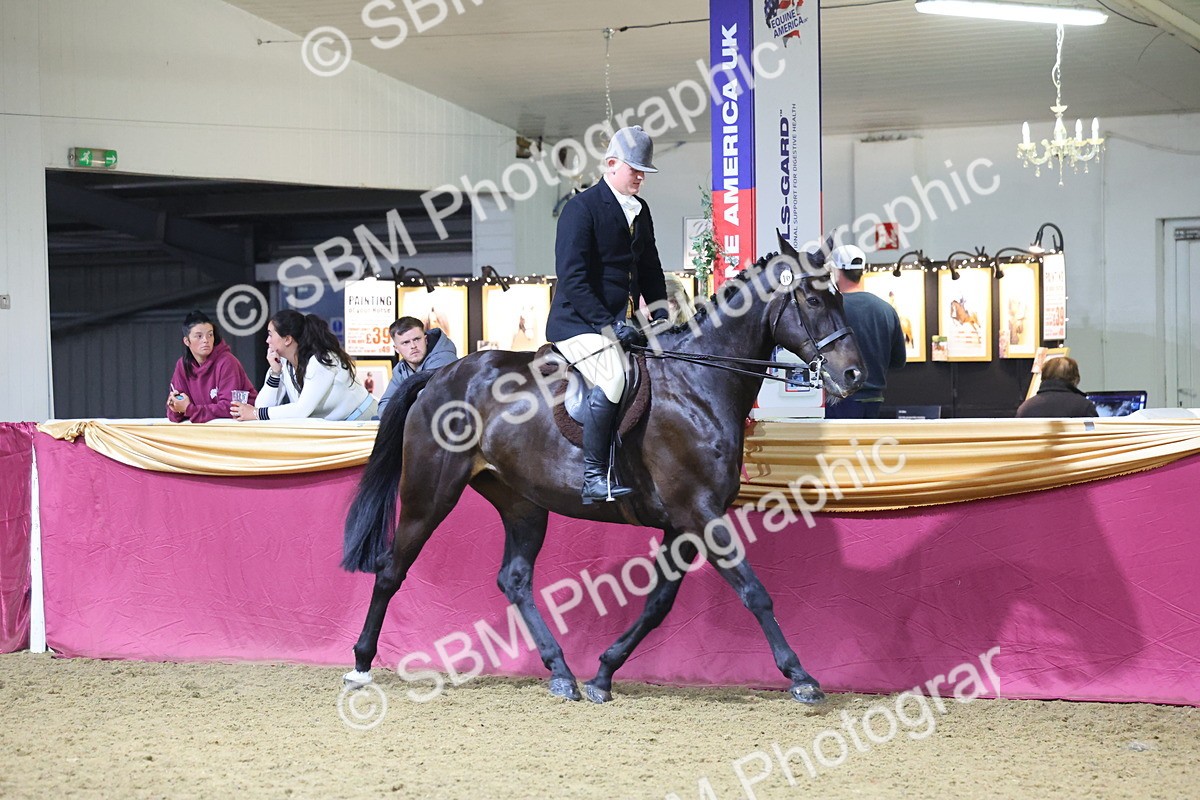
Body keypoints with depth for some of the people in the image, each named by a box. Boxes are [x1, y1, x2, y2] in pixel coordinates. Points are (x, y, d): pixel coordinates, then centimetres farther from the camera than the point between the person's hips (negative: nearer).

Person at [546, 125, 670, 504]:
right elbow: (572, 277, -18)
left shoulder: (640, 211, 14)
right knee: (613, 376, -31)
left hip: (616, 321, 9)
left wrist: (660, 312, 6)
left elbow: (650, 269, 24)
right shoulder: (581, 208, -11)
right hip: (577, 321, -9)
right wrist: (608, 325, -22)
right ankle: (594, 479, -27)